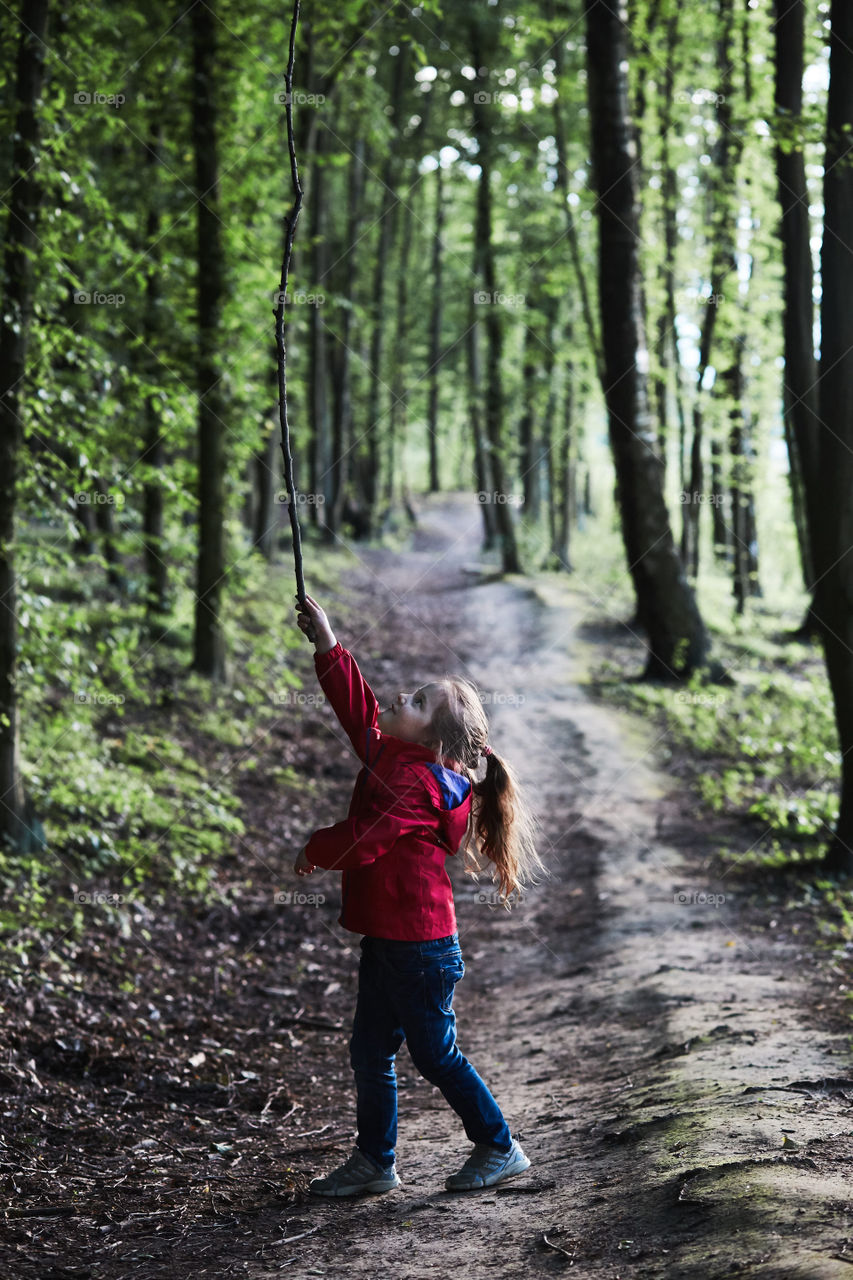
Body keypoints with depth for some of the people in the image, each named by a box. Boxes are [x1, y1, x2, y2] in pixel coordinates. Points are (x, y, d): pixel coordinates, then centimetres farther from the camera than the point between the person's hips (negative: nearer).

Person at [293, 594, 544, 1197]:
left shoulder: (416, 782, -21)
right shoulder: (391, 755, 7)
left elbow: (361, 840, -23)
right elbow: (359, 706, 18)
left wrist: (315, 850, -4)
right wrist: (328, 645, 15)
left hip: (420, 945, -10)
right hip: (389, 938, 10)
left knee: (435, 1053, 1)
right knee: (370, 1051, 13)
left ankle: (500, 1147, 16)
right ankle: (374, 1162, 23)